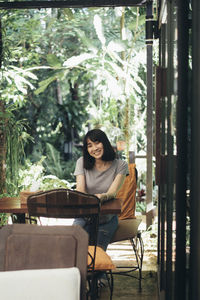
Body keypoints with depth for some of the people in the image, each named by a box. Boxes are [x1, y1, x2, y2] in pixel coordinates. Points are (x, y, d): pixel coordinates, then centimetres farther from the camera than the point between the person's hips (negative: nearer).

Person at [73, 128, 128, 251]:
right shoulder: (82, 162, 3)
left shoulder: (120, 165, -3)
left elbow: (112, 192, -15)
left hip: (107, 219, -1)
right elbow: (80, 190, -9)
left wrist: (102, 196, -41)